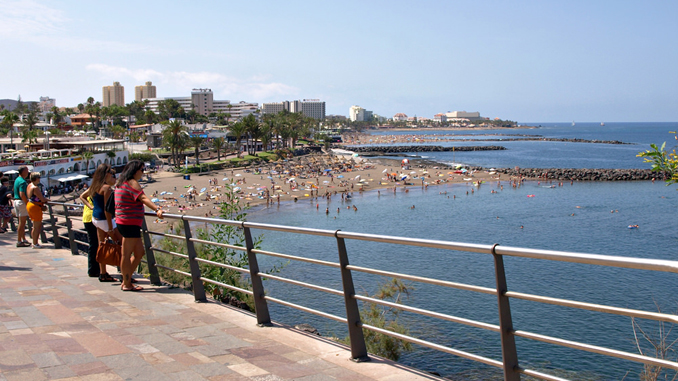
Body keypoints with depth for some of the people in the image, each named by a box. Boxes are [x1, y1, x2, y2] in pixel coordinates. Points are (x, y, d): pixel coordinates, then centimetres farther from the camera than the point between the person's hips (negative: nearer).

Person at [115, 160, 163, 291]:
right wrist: (157, 209, -39)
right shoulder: (132, 183, -13)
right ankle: (127, 284, 5)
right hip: (130, 223, -10)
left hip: (122, 221, 10)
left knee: (139, 253, 14)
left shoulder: (120, 183, 17)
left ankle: (126, 280, 19)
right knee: (127, 254, -2)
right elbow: (144, 199, -28)